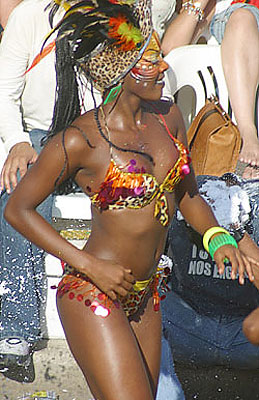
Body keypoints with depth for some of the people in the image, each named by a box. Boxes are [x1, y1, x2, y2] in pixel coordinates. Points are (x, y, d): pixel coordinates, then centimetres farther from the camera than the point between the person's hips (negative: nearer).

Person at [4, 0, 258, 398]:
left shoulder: (168, 119, 2)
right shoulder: (80, 140, -17)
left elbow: (188, 195, 16)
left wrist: (218, 238, -4)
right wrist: (90, 267, -14)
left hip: (145, 297, 7)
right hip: (93, 295, -7)